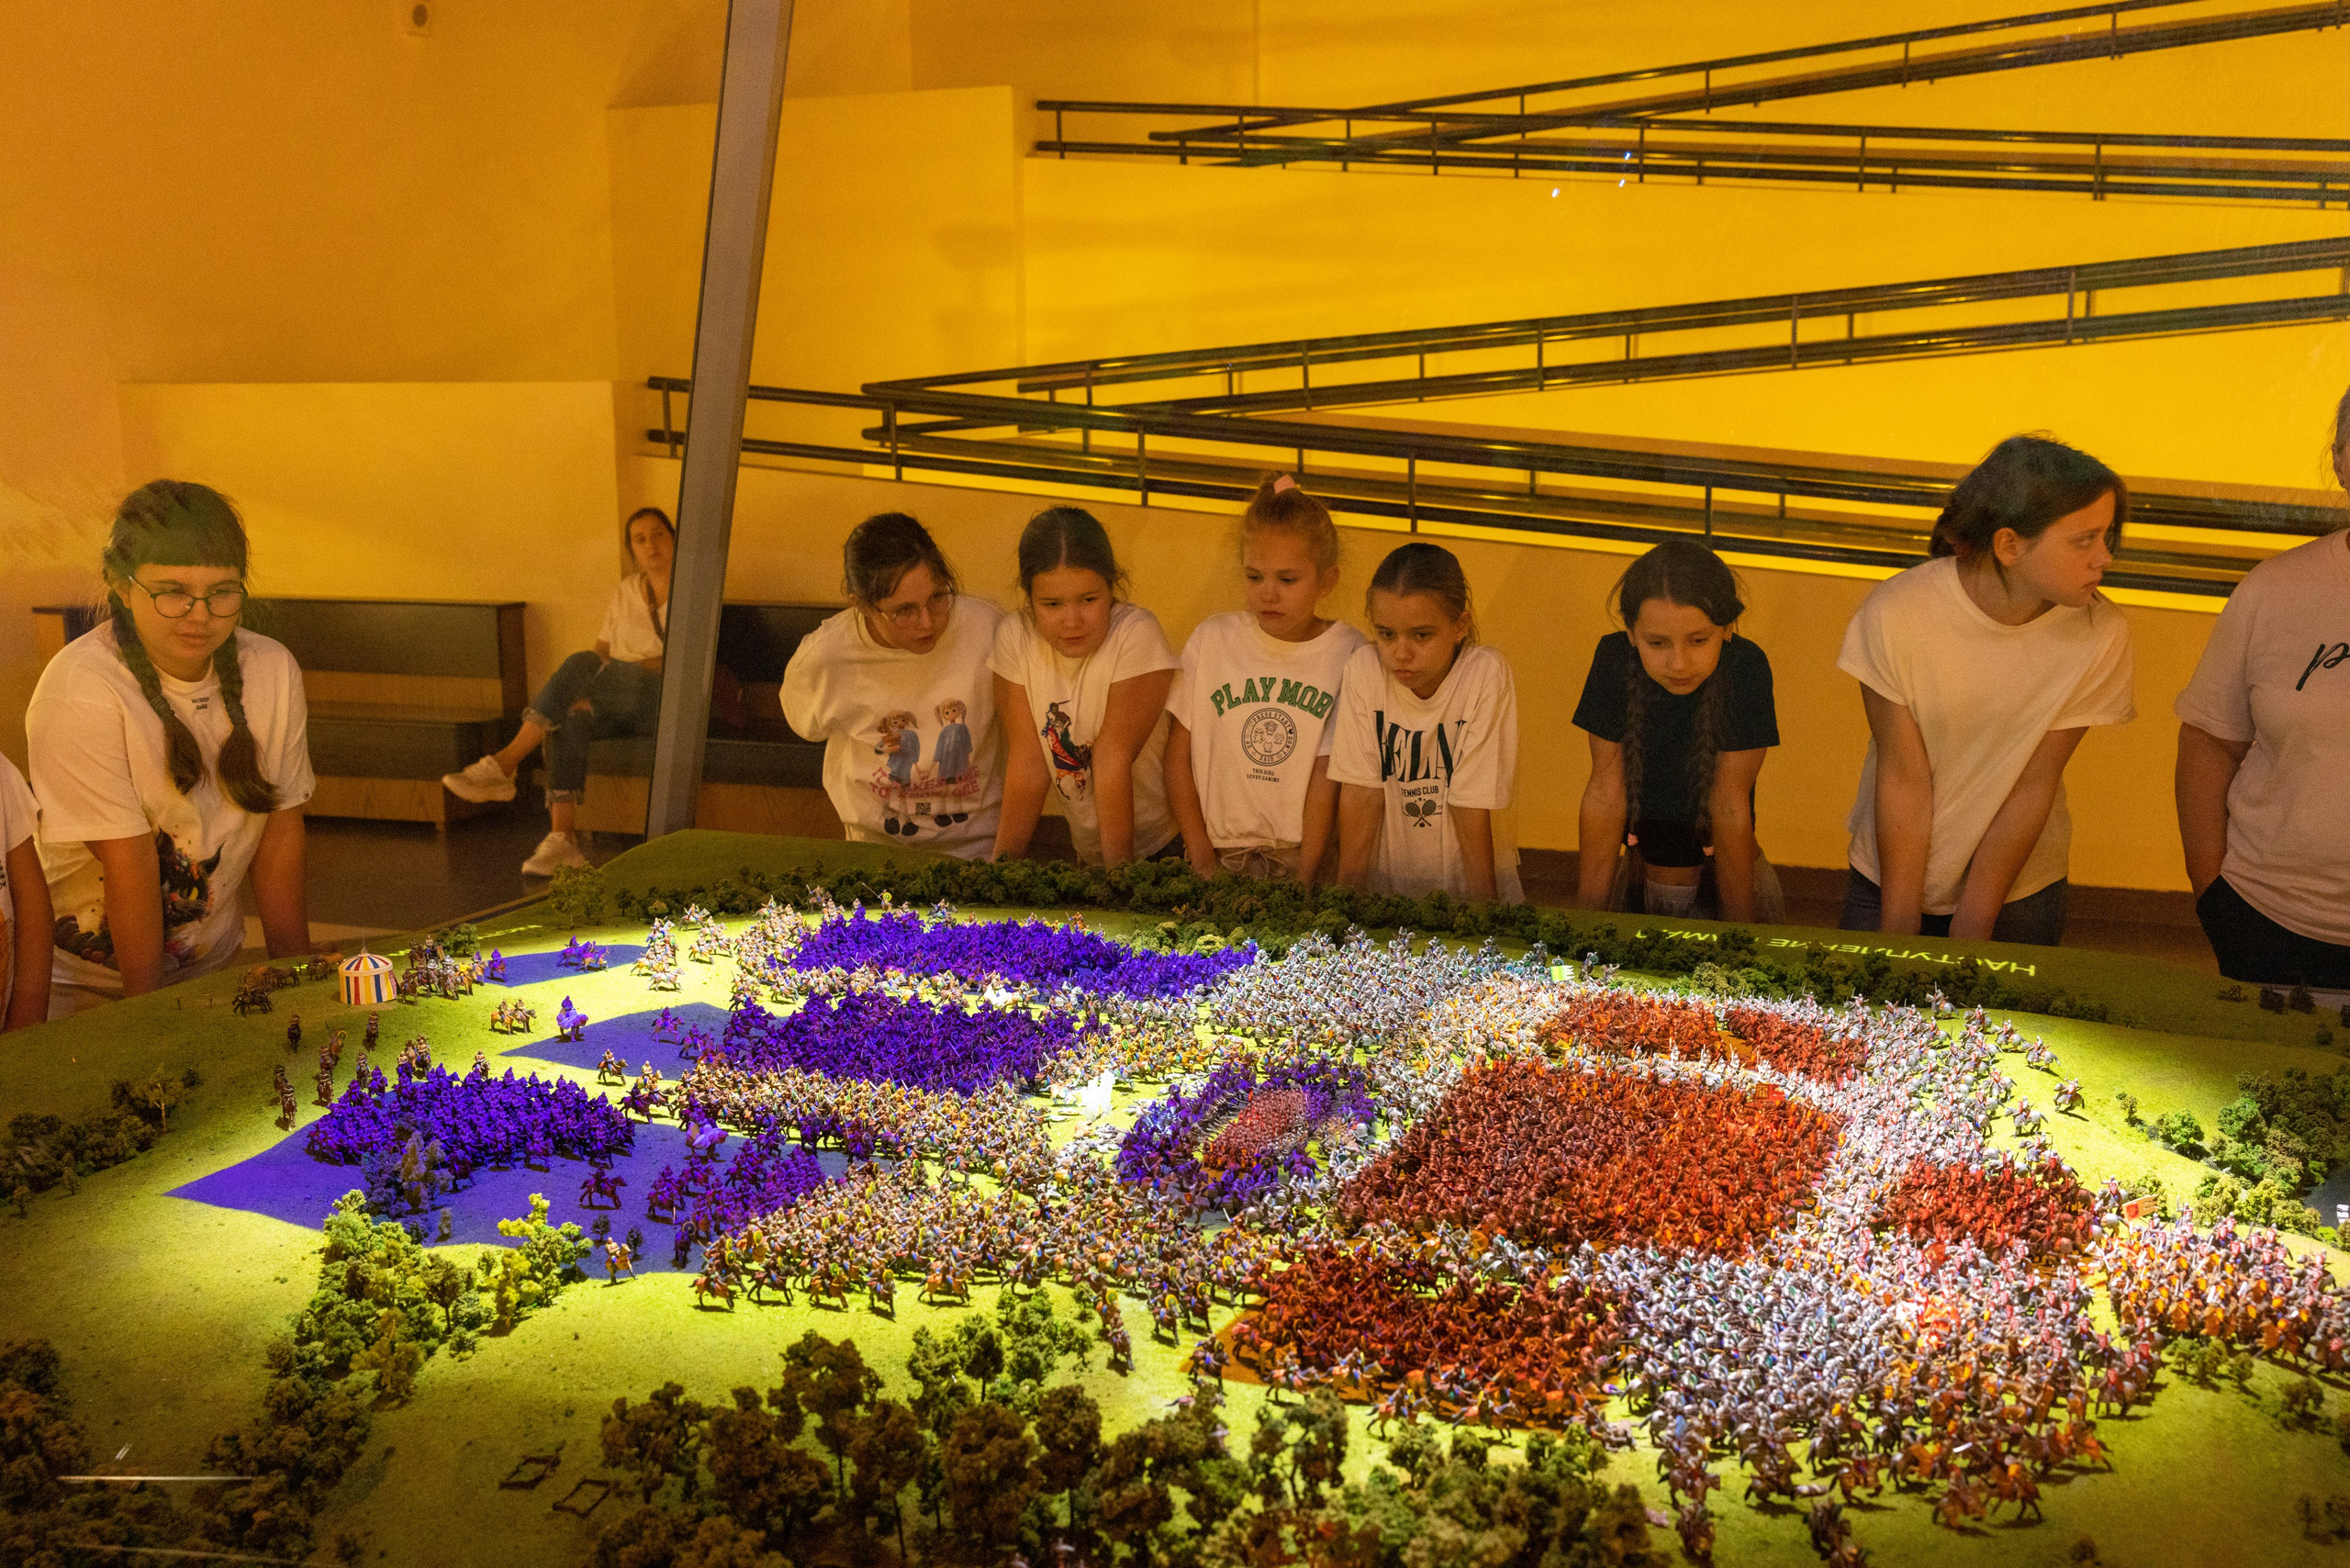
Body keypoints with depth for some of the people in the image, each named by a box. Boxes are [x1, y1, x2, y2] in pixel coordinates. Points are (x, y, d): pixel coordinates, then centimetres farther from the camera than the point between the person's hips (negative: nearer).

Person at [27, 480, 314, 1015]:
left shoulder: (273, 671, -6)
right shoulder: (80, 690, -20)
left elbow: (281, 832, -1)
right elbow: (130, 862, -20)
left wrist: (294, 973, -2)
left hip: (208, 963, 4)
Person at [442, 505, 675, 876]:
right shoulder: (626, 591, 19)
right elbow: (602, 653, 15)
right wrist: (583, 691, -8)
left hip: (668, 701, -5)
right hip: (622, 707, 5)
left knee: (582, 664, -31)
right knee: (569, 722, -31)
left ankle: (503, 764, -32)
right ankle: (562, 840, -38)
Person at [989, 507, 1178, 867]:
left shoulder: (1136, 635, -16)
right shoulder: (1014, 639, -6)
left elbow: (1112, 757, -19)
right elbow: (1028, 763, -7)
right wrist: (1002, 864, -11)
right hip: (1087, 848, 4)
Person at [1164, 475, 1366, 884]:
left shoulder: (1349, 653, 0)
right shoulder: (1212, 640, 5)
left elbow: (1329, 776, -4)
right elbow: (1178, 753, 6)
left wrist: (1305, 876, -11)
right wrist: (1202, 858, -1)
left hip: (1302, 855, 0)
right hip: (1220, 853, 1)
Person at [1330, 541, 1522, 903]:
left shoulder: (1487, 676, -13)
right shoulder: (1363, 671, -7)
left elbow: (1472, 808, -12)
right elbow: (1362, 793, -5)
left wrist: (1484, 910, -13)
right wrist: (1347, 895, -7)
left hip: (1465, 889, -2)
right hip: (1386, 889, 2)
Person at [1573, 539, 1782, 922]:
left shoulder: (1745, 668, -20)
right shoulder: (1614, 659, -14)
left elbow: (1730, 805, -17)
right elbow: (1605, 793, -11)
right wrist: (1586, 922, -10)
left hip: (1718, 873, -1)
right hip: (1636, 868, 2)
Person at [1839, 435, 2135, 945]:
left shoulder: (2100, 636, -18)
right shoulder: (1894, 614, -21)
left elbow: (2033, 786, -15)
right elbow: (1903, 779, -17)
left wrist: (1970, 933, -14)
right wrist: (1898, 931, -14)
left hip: (2019, 894, 1)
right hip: (1890, 878, -1)